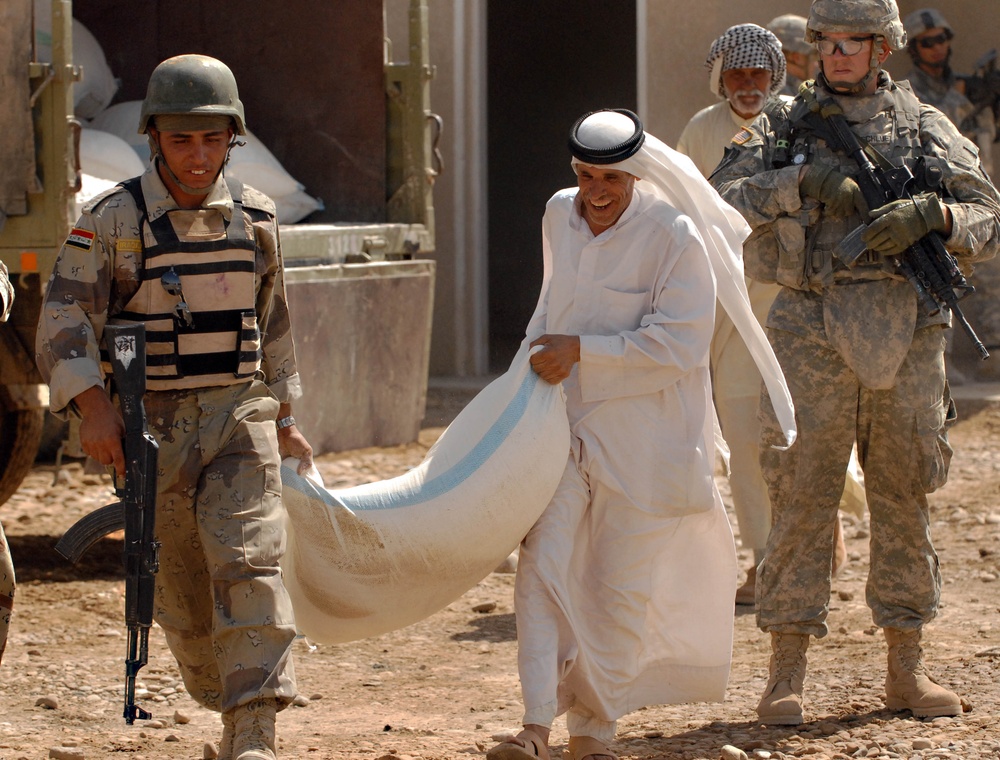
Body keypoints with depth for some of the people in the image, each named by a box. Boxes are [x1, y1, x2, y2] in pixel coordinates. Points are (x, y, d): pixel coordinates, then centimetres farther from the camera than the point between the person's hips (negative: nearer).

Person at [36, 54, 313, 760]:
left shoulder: (255, 218, 5)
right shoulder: (113, 219, -5)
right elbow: (65, 319, -11)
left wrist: (285, 421, 20)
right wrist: (93, 405, -25)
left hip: (240, 418, 1)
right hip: (151, 430, 0)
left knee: (247, 563, -17)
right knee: (181, 587, 8)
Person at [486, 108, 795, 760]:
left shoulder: (674, 236, -13)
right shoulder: (560, 216, 7)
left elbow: (679, 342, -20)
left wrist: (581, 351, -20)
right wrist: (535, 352, 16)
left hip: (642, 439, -4)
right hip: (564, 427, 4)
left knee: (621, 586, 3)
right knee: (543, 565, -11)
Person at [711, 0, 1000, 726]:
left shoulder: (927, 129, 7)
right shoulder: (786, 129, 6)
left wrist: (930, 214, -20)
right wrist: (804, 184, -17)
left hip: (907, 337, 1)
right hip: (816, 334, -1)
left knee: (905, 499, 8)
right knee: (803, 497, -3)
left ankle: (907, 670, 16)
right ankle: (787, 673, 2)